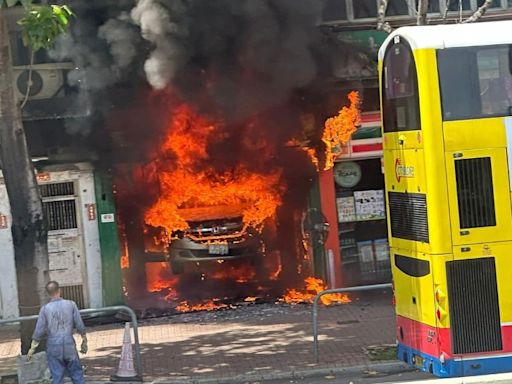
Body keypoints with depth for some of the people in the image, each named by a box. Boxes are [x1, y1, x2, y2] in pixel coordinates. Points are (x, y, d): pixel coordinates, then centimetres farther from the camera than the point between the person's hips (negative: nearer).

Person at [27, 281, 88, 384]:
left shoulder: (45, 309, -5)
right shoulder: (71, 305, -3)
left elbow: (39, 331, -3)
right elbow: (80, 326, -1)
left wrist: (32, 349, 7)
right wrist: (84, 342, 12)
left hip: (53, 346, 0)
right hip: (69, 344, 0)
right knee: (77, 374, 10)